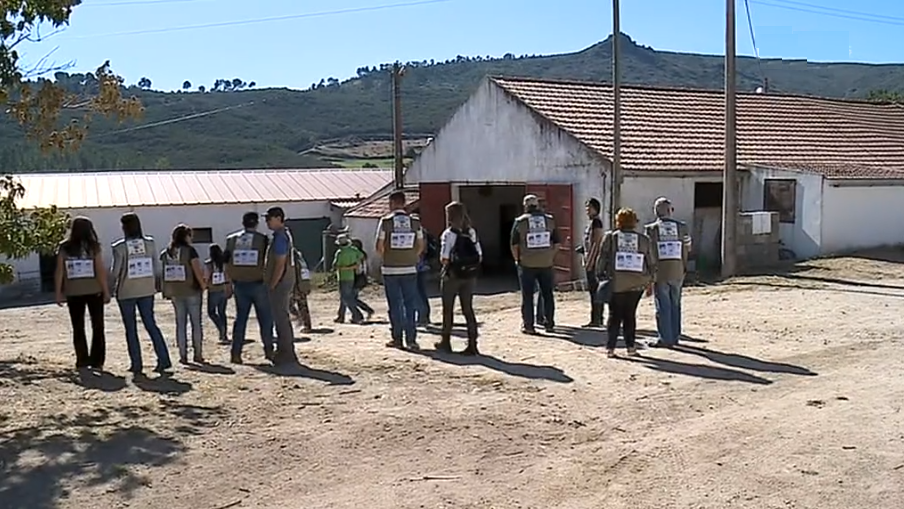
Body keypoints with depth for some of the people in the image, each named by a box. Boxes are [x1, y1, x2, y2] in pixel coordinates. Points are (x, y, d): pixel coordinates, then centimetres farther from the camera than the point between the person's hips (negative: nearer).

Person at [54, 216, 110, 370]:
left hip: (73, 293, 2)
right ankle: (96, 362, 5)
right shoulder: (93, 247, -6)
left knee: (78, 328, 11)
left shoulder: (64, 248, 0)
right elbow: (101, 271, -9)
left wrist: (59, 293, 3)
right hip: (94, 291, -1)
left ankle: (82, 362, 10)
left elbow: (59, 272, -3)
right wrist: (106, 291, -4)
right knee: (97, 327, 8)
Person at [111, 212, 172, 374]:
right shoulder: (150, 243, -1)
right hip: (147, 290, 3)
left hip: (126, 292, -3)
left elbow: (116, 271, -10)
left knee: (131, 329, 7)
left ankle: (136, 364, 9)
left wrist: (114, 286, 8)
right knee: (151, 324, 10)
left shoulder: (119, 247, -11)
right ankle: (164, 359, 2)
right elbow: (157, 267, 2)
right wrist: (156, 284, 14)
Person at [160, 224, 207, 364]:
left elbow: (164, 273, 4)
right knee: (196, 322, 5)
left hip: (175, 292, 4)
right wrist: (203, 284, -2)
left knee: (180, 322, 9)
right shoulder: (190, 250, -10)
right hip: (191, 290, -4)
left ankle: (183, 355, 8)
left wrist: (167, 292, 9)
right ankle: (198, 354, 7)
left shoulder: (166, 253, 5)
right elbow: (197, 270, -14)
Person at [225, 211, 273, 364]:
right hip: (258, 284, -3)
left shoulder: (232, 240, 4)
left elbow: (227, 265, 5)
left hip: (239, 285, 3)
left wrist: (232, 281, 15)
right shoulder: (263, 240, -7)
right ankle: (269, 350, 12)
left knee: (240, 318, 11)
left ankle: (236, 353, 9)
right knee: (265, 318, 8)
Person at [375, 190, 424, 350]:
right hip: (409, 269, 2)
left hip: (390, 269, -2)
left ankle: (397, 338, 9)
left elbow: (379, 246, -6)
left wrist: (385, 258, 11)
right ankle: (411, 339, 5)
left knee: (395, 305, 6)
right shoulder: (415, 222, 2)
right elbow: (421, 245, 6)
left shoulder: (386, 221, -6)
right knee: (410, 304, 7)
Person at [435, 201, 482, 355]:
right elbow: (479, 256, 2)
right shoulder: (471, 232, 4)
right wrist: (470, 264, 11)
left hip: (452, 275, -4)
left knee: (448, 310, 11)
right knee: (468, 309, 8)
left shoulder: (448, 234, -12)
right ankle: (472, 345, 3)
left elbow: (444, 259, -16)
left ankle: (445, 342, 23)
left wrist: (445, 263, 3)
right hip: (469, 276, 4)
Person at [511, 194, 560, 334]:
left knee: (527, 296, 6)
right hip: (546, 264, 2)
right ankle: (550, 324, 18)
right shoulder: (550, 220, 3)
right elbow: (557, 243, 4)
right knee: (547, 294, 13)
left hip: (527, 264, -2)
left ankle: (528, 325, 8)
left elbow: (514, 245, -3)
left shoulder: (520, 221, -3)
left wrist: (517, 259, 10)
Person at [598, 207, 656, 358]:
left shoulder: (610, 237, -1)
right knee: (630, 315, 12)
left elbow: (602, 258, -3)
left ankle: (610, 348, 3)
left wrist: (601, 275, 5)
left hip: (616, 283, -1)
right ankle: (631, 347, 12)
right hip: (637, 284, 2)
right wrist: (650, 281, 16)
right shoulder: (643, 239, 4)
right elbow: (651, 262, 8)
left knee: (614, 315, 6)